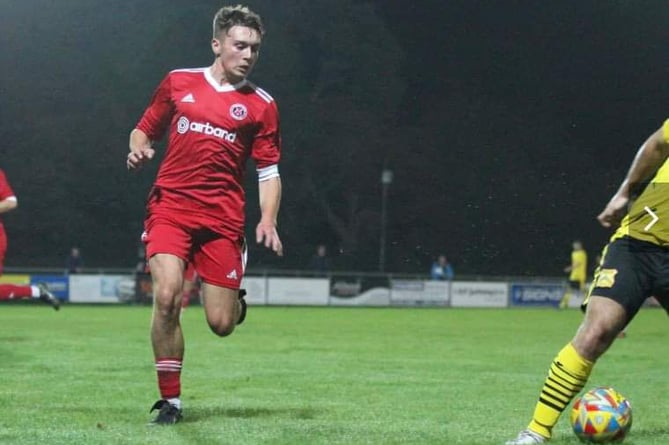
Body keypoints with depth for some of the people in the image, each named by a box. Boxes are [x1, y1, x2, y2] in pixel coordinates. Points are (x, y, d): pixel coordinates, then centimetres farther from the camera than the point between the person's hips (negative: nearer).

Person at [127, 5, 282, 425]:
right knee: (167, 296, -22)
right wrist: (138, 149, -4)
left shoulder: (261, 104, 6)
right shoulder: (178, 82, 8)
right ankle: (170, 401, -7)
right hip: (170, 207, 0)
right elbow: (143, 130, 20)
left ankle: (235, 297, 36)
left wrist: (268, 221, -10)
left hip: (222, 219, 0)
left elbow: (269, 171, 5)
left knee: (221, 324, -3)